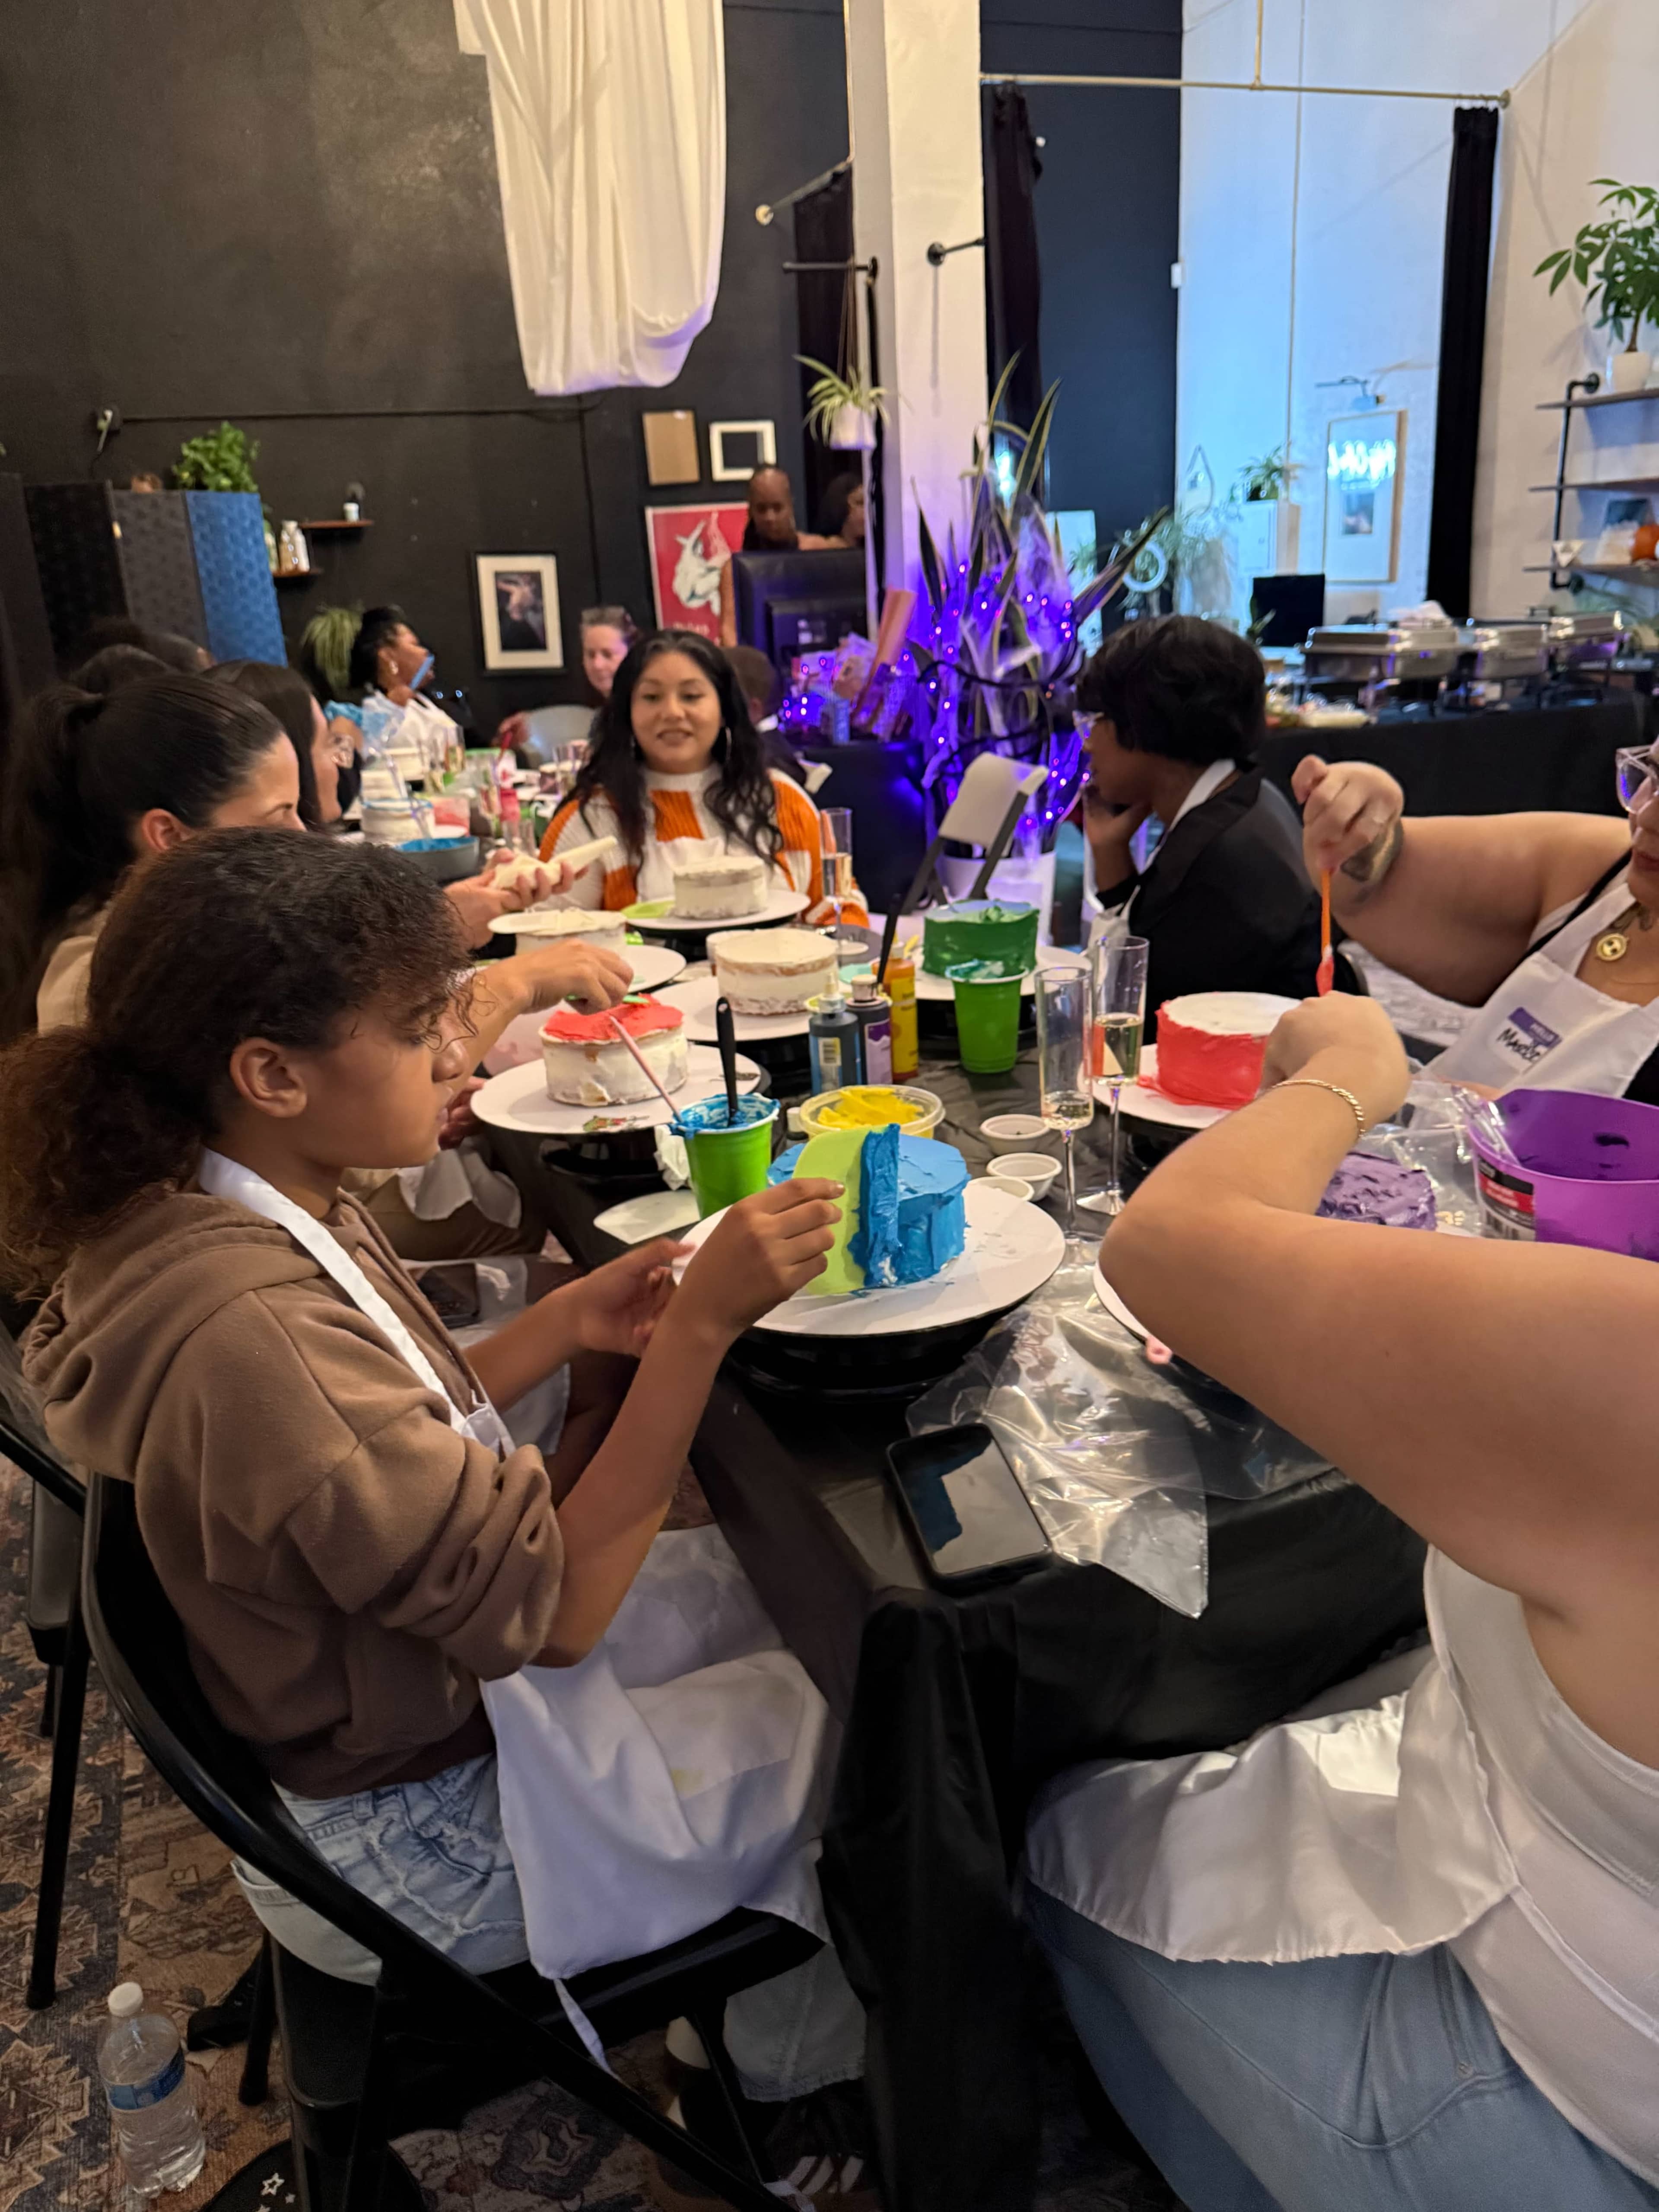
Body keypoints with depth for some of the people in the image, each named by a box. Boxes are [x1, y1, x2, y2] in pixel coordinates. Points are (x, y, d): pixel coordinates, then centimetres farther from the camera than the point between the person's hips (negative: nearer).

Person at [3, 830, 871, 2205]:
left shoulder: (245, 1212, -7)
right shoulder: (247, 1331, -37)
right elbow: (548, 1607, -29)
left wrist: (565, 1326, -7)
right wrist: (701, 1325, -34)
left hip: (432, 1670, 8)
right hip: (430, 1823, -8)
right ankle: (801, 2088, 34)